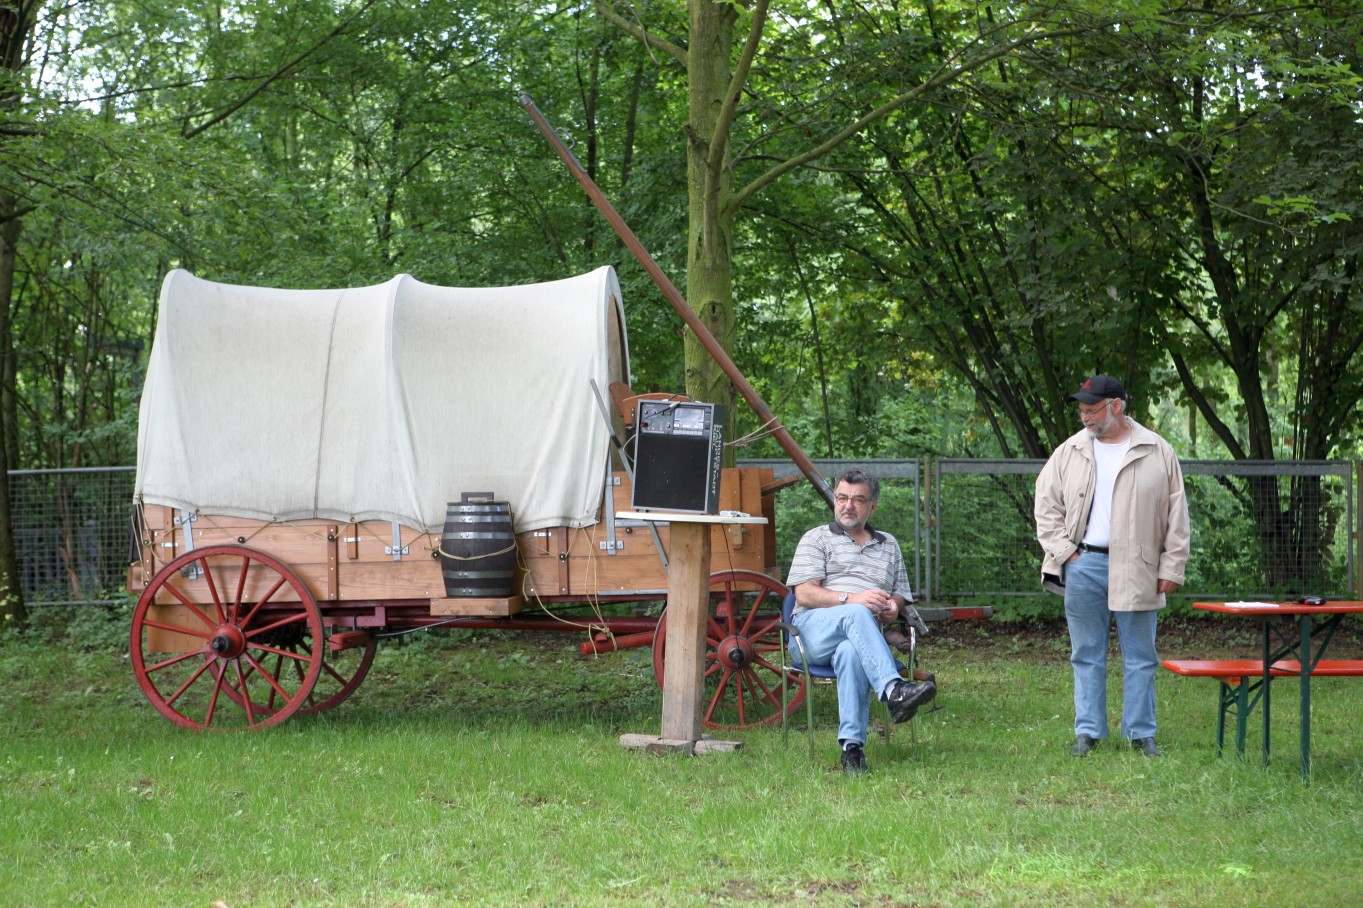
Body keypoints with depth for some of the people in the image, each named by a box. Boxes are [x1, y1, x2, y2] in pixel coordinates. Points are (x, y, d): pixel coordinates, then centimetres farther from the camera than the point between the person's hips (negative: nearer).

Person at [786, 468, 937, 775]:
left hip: (860, 635, 2)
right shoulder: (817, 539, 16)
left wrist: (893, 606, 2)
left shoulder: (889, 545, 28)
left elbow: (900, 595, 29)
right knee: (857, 614, -38)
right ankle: (893, 690, -55)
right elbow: (805, 594, 2)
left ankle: (852, 745, -45)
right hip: (813, 629, -2)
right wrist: (851, 599, -14)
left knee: (850, 653, -39)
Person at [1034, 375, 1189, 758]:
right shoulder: (1070, 451, 7)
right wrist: (1064, 551, -1)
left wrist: (1171, 567, -1)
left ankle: (1141, 733, 11)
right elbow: (1046, 505, 10)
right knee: (1087, 654, 6)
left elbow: (1176, 515, 3)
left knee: (1139, 654, 3)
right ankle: (1088, 731, 13)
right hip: (1084, 565, 2)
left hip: (1136, 569, -2)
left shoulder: (1157, 453, 2)